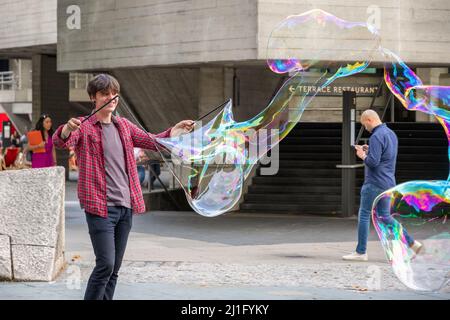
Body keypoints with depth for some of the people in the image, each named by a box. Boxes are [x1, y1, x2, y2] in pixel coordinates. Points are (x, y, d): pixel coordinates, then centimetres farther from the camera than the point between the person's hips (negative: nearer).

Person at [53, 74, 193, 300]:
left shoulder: (124, 126, 15)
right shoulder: (84, 126, -4)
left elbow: (152, 141, 21)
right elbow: (60, 141, -21)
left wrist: (178, 129, 7)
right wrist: (68, 128, -44)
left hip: (125, 206, 7)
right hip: (100, 207, -6)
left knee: (114, 268, 10)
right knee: (105, 264, -15)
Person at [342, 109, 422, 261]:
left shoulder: (376, 136, -17)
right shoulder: (391, 134, 13)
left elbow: (373, 162, -23)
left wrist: (362, 155, -5)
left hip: (374, 183, -9)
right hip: (388, 182, 9)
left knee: (364, 216, 1)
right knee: (385, 216, 14)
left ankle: (361, 252, 6)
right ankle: (411, 243, 8)